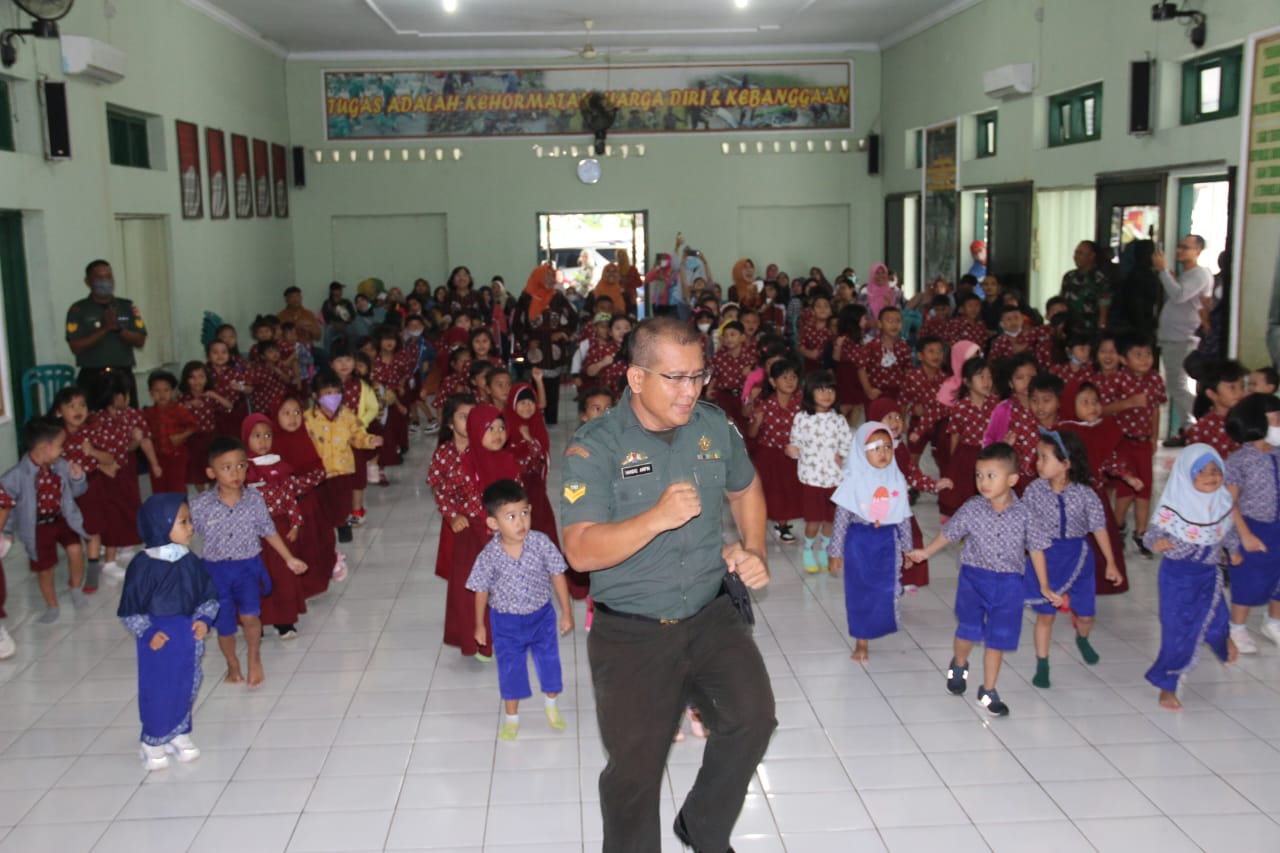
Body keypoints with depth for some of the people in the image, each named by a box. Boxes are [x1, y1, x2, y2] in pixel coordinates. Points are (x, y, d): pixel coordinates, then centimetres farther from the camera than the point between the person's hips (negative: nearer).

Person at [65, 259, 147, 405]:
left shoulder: (127, 307, 9)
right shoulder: (78, 310, 2)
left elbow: (140, 341, 2)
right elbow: (76, 347, -8)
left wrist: (118, 328, -14)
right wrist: (104, 329, -16)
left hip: (123, 376, 2)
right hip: (92, 378, -2)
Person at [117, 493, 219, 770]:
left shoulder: (190, 561, -3)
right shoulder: (143, 565, -17)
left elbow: (209, 596, 6)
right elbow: (129, 610, -10)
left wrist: (204, 619, -9)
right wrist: (147, 633, -18)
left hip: (188, 638, 5)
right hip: (158, 640, -5)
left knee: (186, 688, 15)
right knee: (157, 693, 5)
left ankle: (179, 735, 34)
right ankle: (153, 743, 24)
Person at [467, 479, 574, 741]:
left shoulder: (540, 543, -21)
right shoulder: (490, 555, -20)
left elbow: (557, 576, -10)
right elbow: (481, 590, -5)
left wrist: (566, 612, -5)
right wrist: (479, 625, 4)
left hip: (542, 616, 1)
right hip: (507, 622, -1)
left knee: (549, 661, 17)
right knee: (510, 669, 12)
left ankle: (551, 705, 45)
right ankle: (511, 717, 34)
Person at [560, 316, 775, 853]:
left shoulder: (715, 426, 0)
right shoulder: (594, 447, -14)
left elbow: (746, 490, 20)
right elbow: (581, 552, -22)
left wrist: (754, 550, 4)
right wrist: (658, 518, -33)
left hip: (711, 617, 3)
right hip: (630, 634, -3)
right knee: (634, 768, 7)